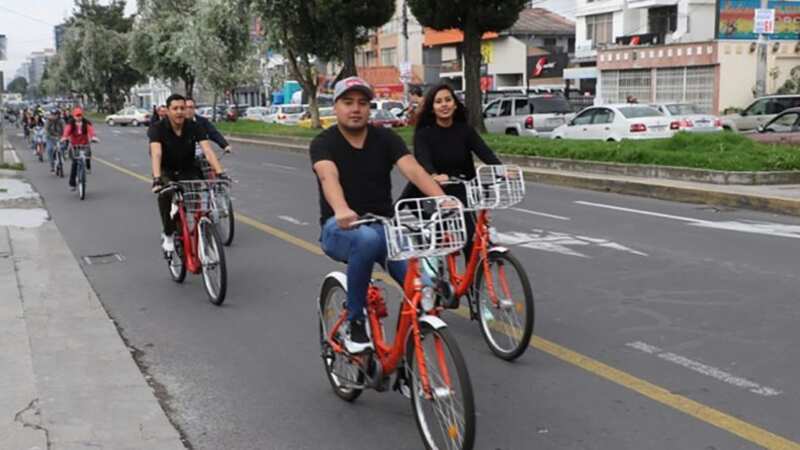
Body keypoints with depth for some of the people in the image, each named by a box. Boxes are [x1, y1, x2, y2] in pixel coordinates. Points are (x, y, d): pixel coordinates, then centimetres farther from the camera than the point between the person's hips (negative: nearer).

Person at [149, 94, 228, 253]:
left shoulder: (194, 127, -14)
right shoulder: (158, 129, -20)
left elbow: (208, 151, -25)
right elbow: (156, 154, -35)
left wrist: (220, 173, -40)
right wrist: (157, 178, -51)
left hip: (188, 171, 2)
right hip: (167, 172, -2)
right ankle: (168, 235, -15)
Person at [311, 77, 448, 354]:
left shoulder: (385, 138, 1)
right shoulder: (323, 143, -7)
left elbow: (412, 169, -16)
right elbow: (328, 177, -28)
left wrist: (442, 199, -34)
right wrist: (341, 210, -50)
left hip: (383, 226, 2)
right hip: (340, 229, -2)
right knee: (367, 239, -40)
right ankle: (354, 323, -20)